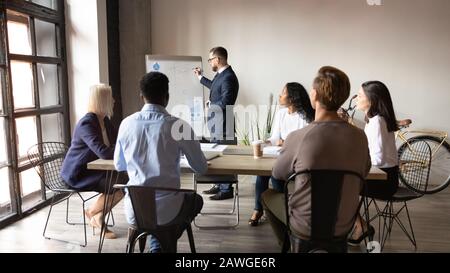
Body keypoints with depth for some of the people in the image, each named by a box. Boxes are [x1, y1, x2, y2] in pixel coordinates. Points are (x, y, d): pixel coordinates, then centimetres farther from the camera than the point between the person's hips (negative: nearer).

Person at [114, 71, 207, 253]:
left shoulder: (126, 124, -3)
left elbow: (119, 166, 12)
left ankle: (157, 246, 31)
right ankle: (165, 245, 25)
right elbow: (201, 168, -1)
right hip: (166, 210, -3)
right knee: (196, 200, 30)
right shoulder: (179, 125, -12)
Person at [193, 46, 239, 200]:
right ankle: (219, 185, 31)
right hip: (216, 122, 10)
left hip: (223, 123, -10)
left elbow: (226, 103, -26)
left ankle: (226, 190, 10)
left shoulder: (228, 77, -20)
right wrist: (200, 77, 37)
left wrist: (210, 105, -11)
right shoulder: (221, 74, 10)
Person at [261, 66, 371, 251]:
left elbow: (277, 174, -5)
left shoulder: (297, 138, -25)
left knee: (267, 196, 23)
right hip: (344, 226, 4)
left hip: (306, 227, -4)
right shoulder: (360, 137, -13)